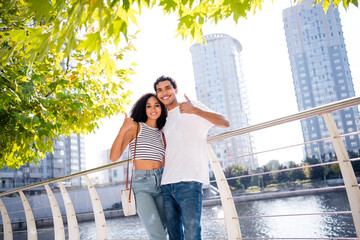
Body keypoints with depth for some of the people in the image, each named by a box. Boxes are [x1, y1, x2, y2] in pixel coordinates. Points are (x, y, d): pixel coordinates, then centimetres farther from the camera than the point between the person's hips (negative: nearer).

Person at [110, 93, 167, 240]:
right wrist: (122, 130, -19)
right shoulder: (135, 127, 1)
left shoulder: (161, 134, 15)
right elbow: (114, 157, -9)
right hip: (141, 185, -5)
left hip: (161, 184, 5)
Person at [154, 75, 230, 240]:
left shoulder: (193, 107, 6)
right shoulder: (164, 119, 23)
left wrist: (195, 110, -22)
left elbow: (224, 123, -7)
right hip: (167, 184, 6)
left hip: (189, 181, -6)